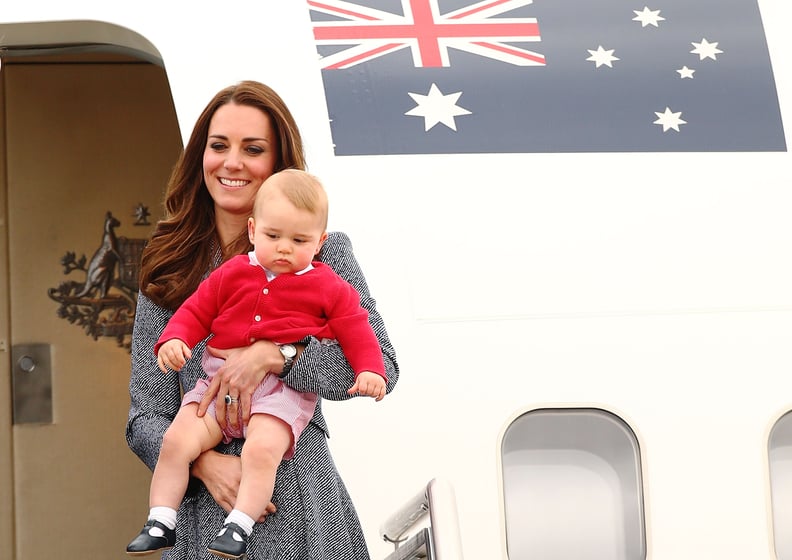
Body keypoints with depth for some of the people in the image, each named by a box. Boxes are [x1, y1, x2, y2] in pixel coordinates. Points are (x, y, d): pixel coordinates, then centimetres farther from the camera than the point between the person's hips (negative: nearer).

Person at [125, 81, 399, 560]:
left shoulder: (324, 254, 4)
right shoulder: (169, 276, 9)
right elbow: (146, 419, 5)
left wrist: (271, 356, -19)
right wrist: (205, 464, -14)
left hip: (300, 507, -1)